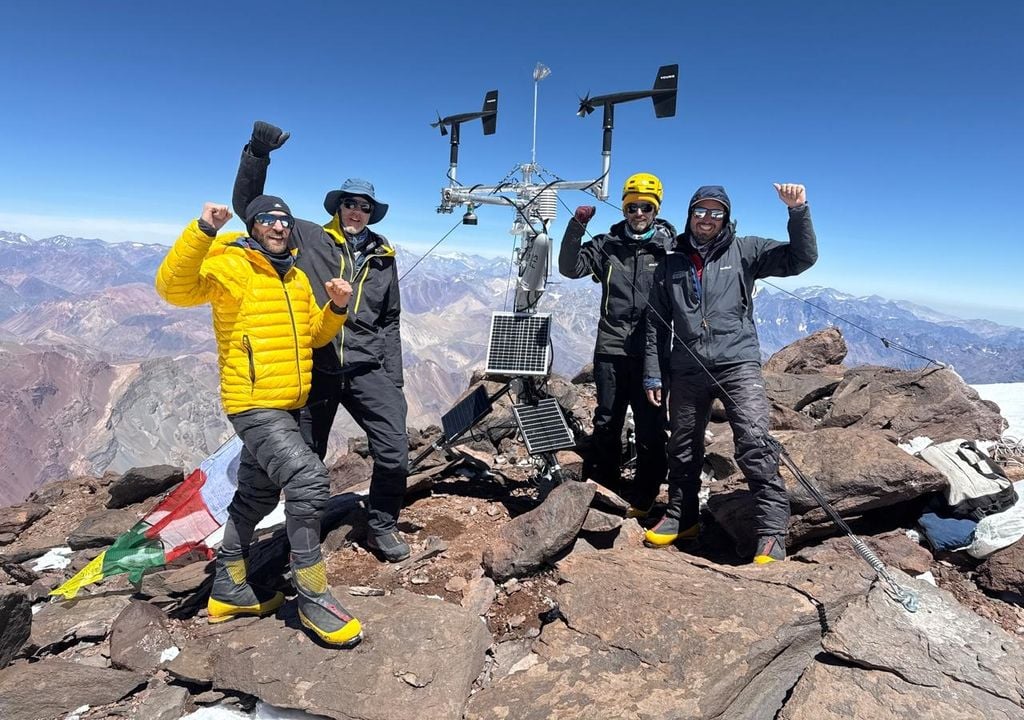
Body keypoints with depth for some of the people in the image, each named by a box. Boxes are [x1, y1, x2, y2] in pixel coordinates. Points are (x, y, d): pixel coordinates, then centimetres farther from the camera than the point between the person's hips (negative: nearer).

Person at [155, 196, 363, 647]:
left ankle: (229, 591, 36)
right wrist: (203, 231, -33)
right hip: (255, 406, -9)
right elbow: (174, 287, -23)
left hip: (289, 406, 9)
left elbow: (315, 336, 16)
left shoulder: (297, 279, 14)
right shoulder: (230, 267, -8)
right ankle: (312, 598, -6)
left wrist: (336, 307, -2)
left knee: (257, 496, 18)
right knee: (309, 482, -22)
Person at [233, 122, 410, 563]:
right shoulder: (306, 238, 4)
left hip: (366, 368, 2)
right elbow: (249, 205, 0)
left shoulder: (382, 257, 12)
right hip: (314, 367, -1)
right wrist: (257, 153, -14)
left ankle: (381, 527, 16)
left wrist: (394, 377, 9)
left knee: (394, 451, -9)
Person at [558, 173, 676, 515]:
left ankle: (642, 499, 21)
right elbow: (570, 268, -3)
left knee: (651, 427, 5)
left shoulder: (671, 247, 2)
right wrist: (577, 227, -13)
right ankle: (599, 489, 28)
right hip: (611, 349, 2)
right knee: (606, 423, 12)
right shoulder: (607, 245, 6)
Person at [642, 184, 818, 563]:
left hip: (738, 362, -3)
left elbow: (801, 258, -2)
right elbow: (657, 323, 12)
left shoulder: (744, 251, 6)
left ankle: (771, 535, -11)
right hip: (687, 370, 3)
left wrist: (798, 210, -17)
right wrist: (653, 373, 8)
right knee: (683, 448, 13)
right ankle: (681, 517, 31)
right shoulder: (670, 265, 12)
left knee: (755, 444, -18)